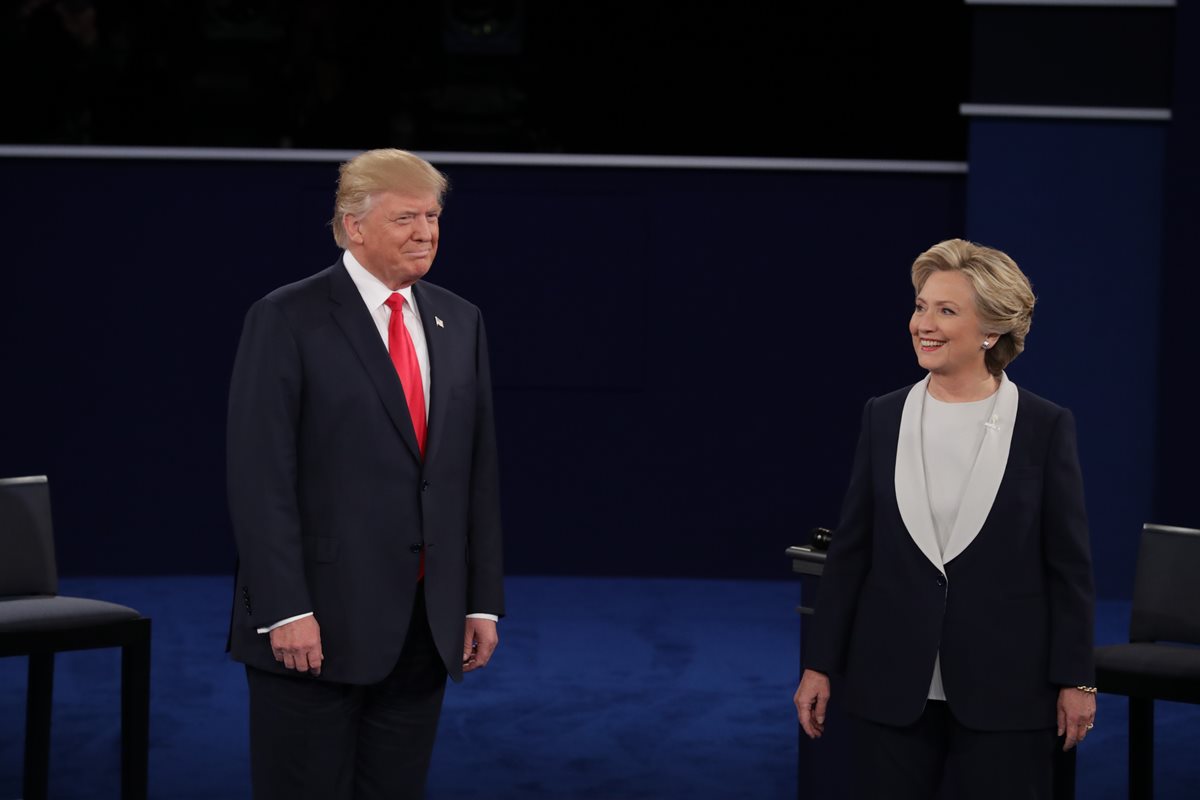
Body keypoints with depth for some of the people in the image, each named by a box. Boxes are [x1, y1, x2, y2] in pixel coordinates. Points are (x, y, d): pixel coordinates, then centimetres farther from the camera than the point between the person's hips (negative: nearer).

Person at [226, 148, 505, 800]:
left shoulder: (459, 322, 12)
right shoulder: (286, 321, -7)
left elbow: (478, 472, 13)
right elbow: (260, 479, -11)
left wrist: (483, 600, 8)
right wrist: (285, 610, -17)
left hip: (426, 624, 5)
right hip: (318, 622, -5)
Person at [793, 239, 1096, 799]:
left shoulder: (1046, 427, -3)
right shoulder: (883, 418, 4)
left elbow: (1069, 564, -1)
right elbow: (850, 549, 7)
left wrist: (1074, 680, -3)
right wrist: (820, 665, 5)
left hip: (1005, 690, -2)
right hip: (890, 687, 2)